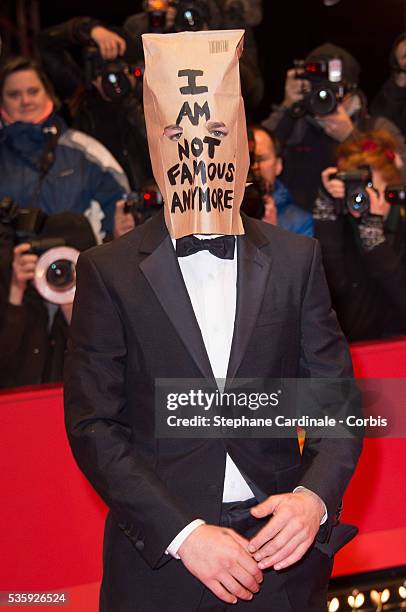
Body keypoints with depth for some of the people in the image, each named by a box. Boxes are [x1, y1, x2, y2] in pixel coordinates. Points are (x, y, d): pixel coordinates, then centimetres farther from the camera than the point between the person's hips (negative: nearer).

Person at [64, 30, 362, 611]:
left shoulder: (295, 258, 3)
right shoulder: (109, 270, -4)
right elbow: (92, 424, -7)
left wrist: (315, 496, -16)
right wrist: (183, 534, -17)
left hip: (282, 540, 2)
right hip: (159, 552, -2)